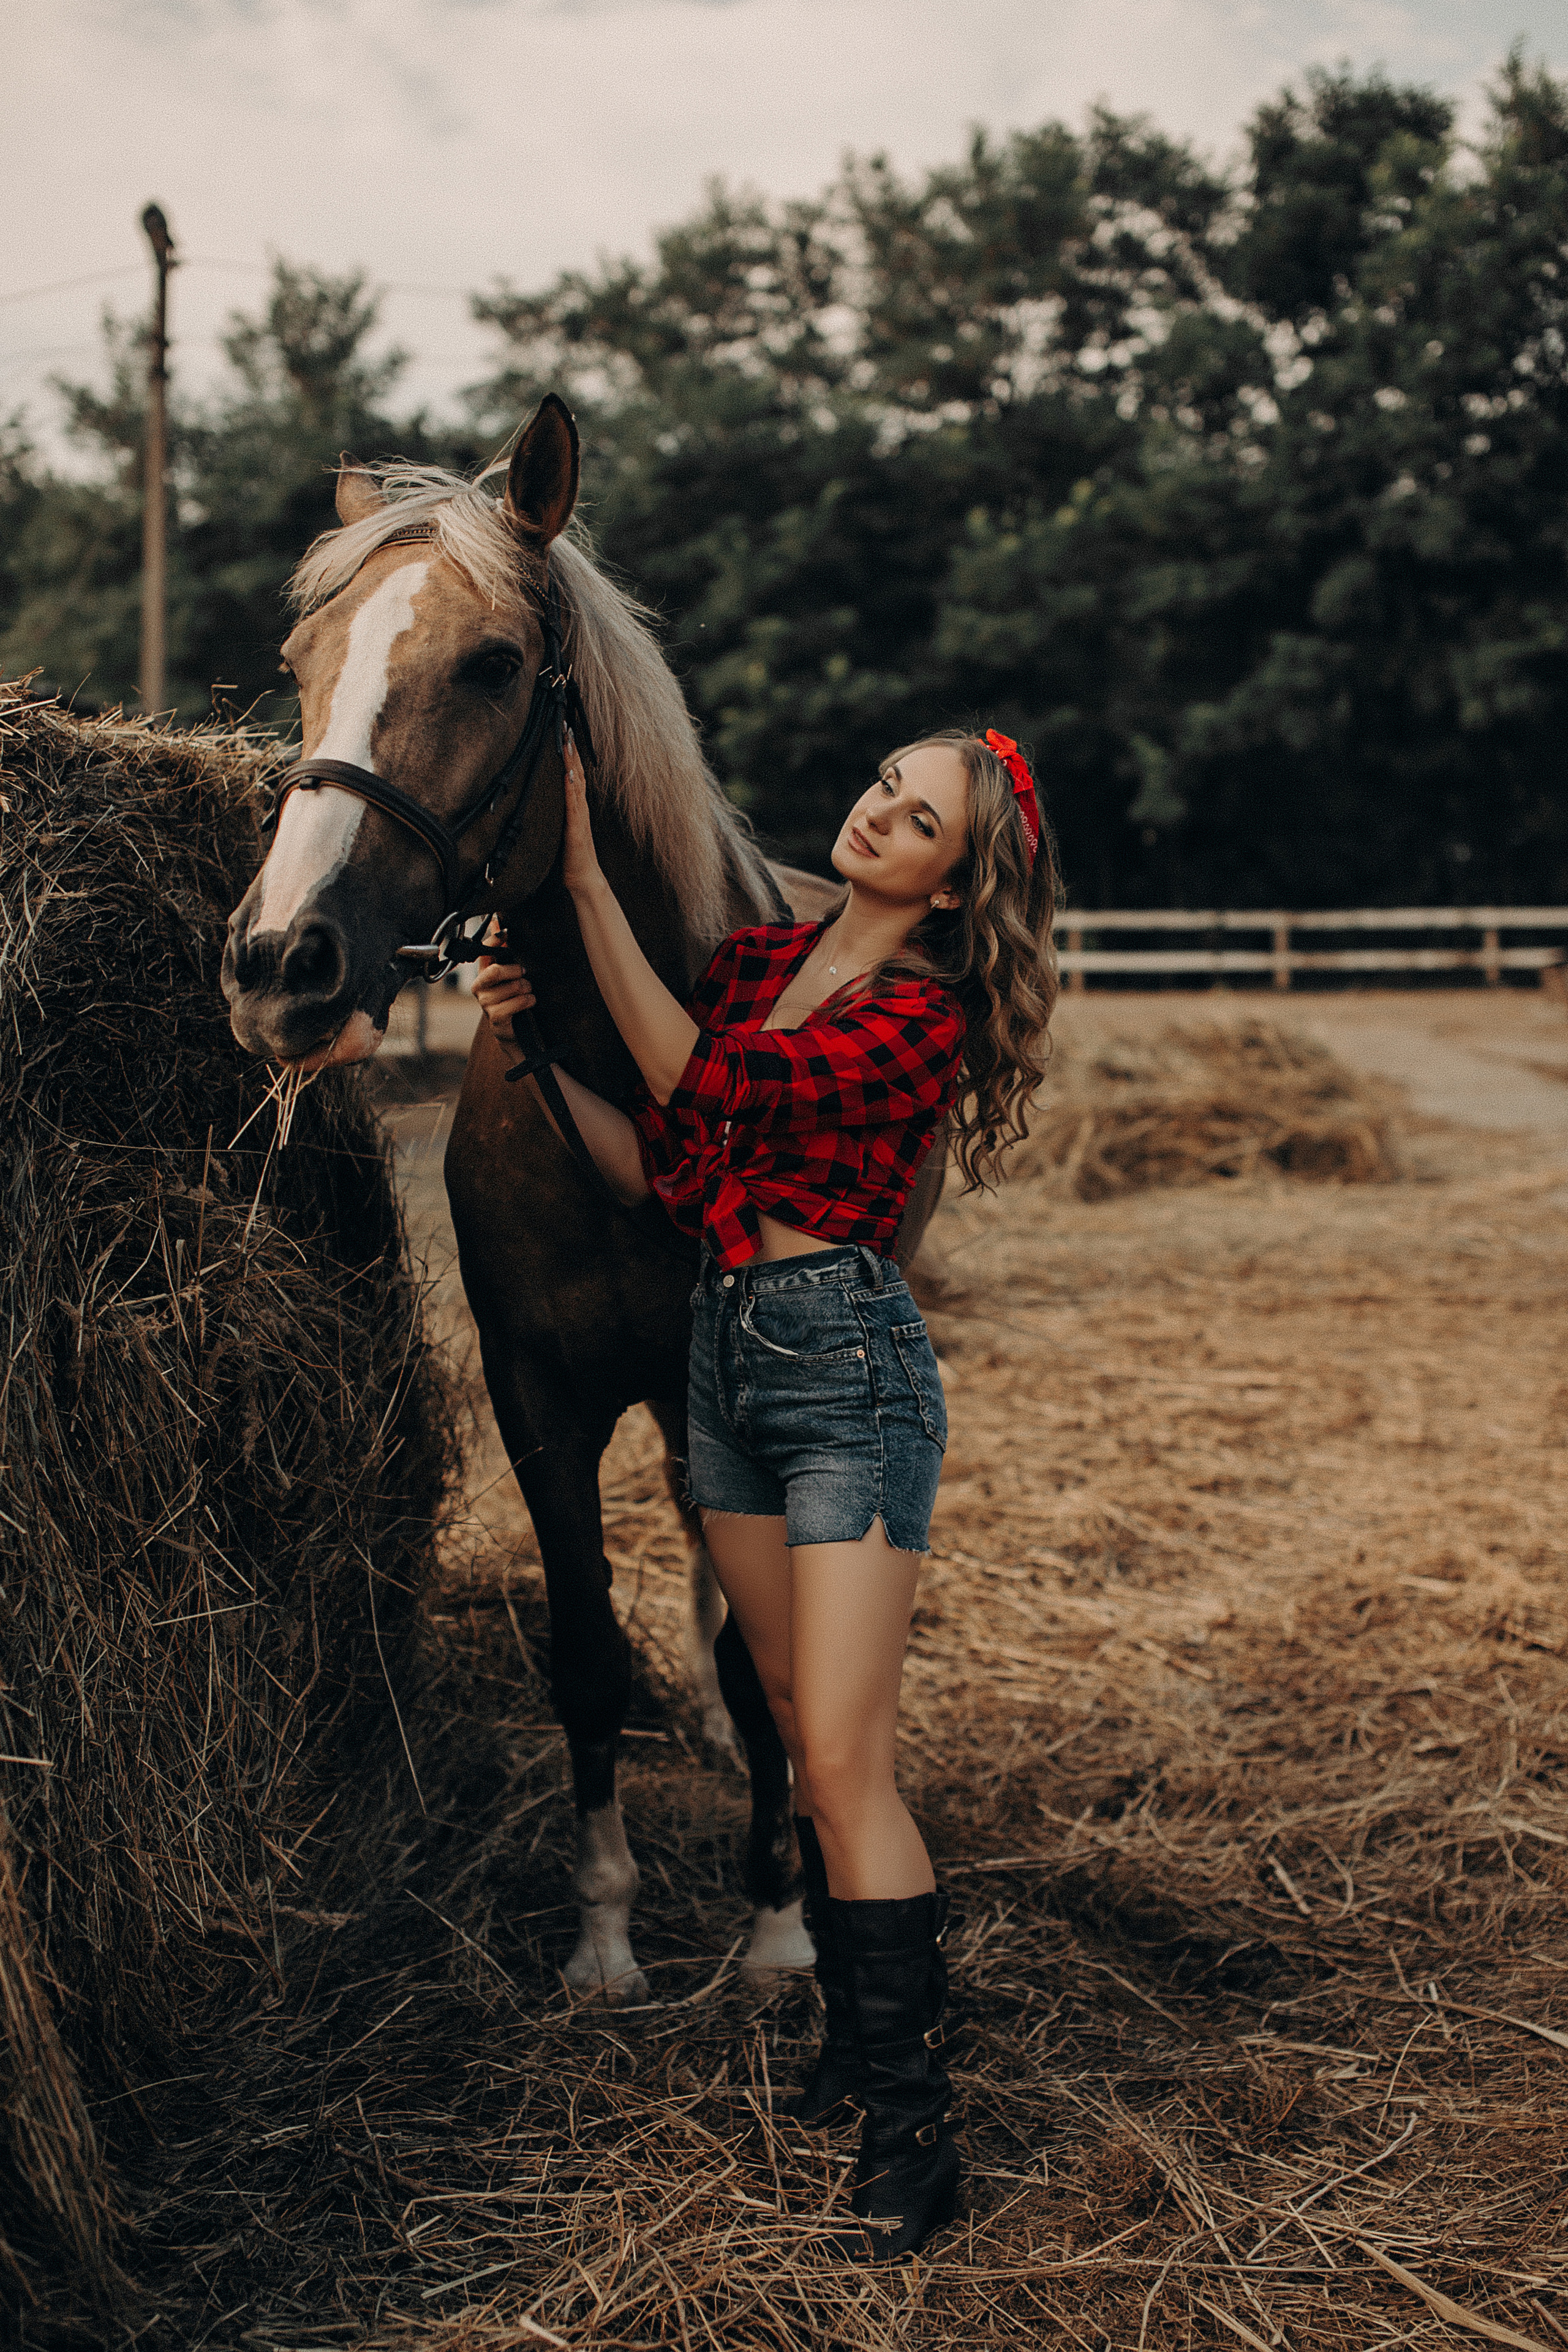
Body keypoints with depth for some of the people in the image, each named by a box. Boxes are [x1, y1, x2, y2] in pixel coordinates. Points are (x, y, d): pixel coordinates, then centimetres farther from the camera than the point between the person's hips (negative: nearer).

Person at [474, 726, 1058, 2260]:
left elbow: (706, 1079, -19)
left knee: (845, 1764, -9)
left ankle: (913, 2131, 1)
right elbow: (666, 1176, 10)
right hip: (725, 1355, 7)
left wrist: (586, 879, -17)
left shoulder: (921, 1018, -11)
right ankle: (859, 2040, 28)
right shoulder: (758, 959, 11)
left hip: (847, 1362, -7)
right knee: (805, 1740, 14)